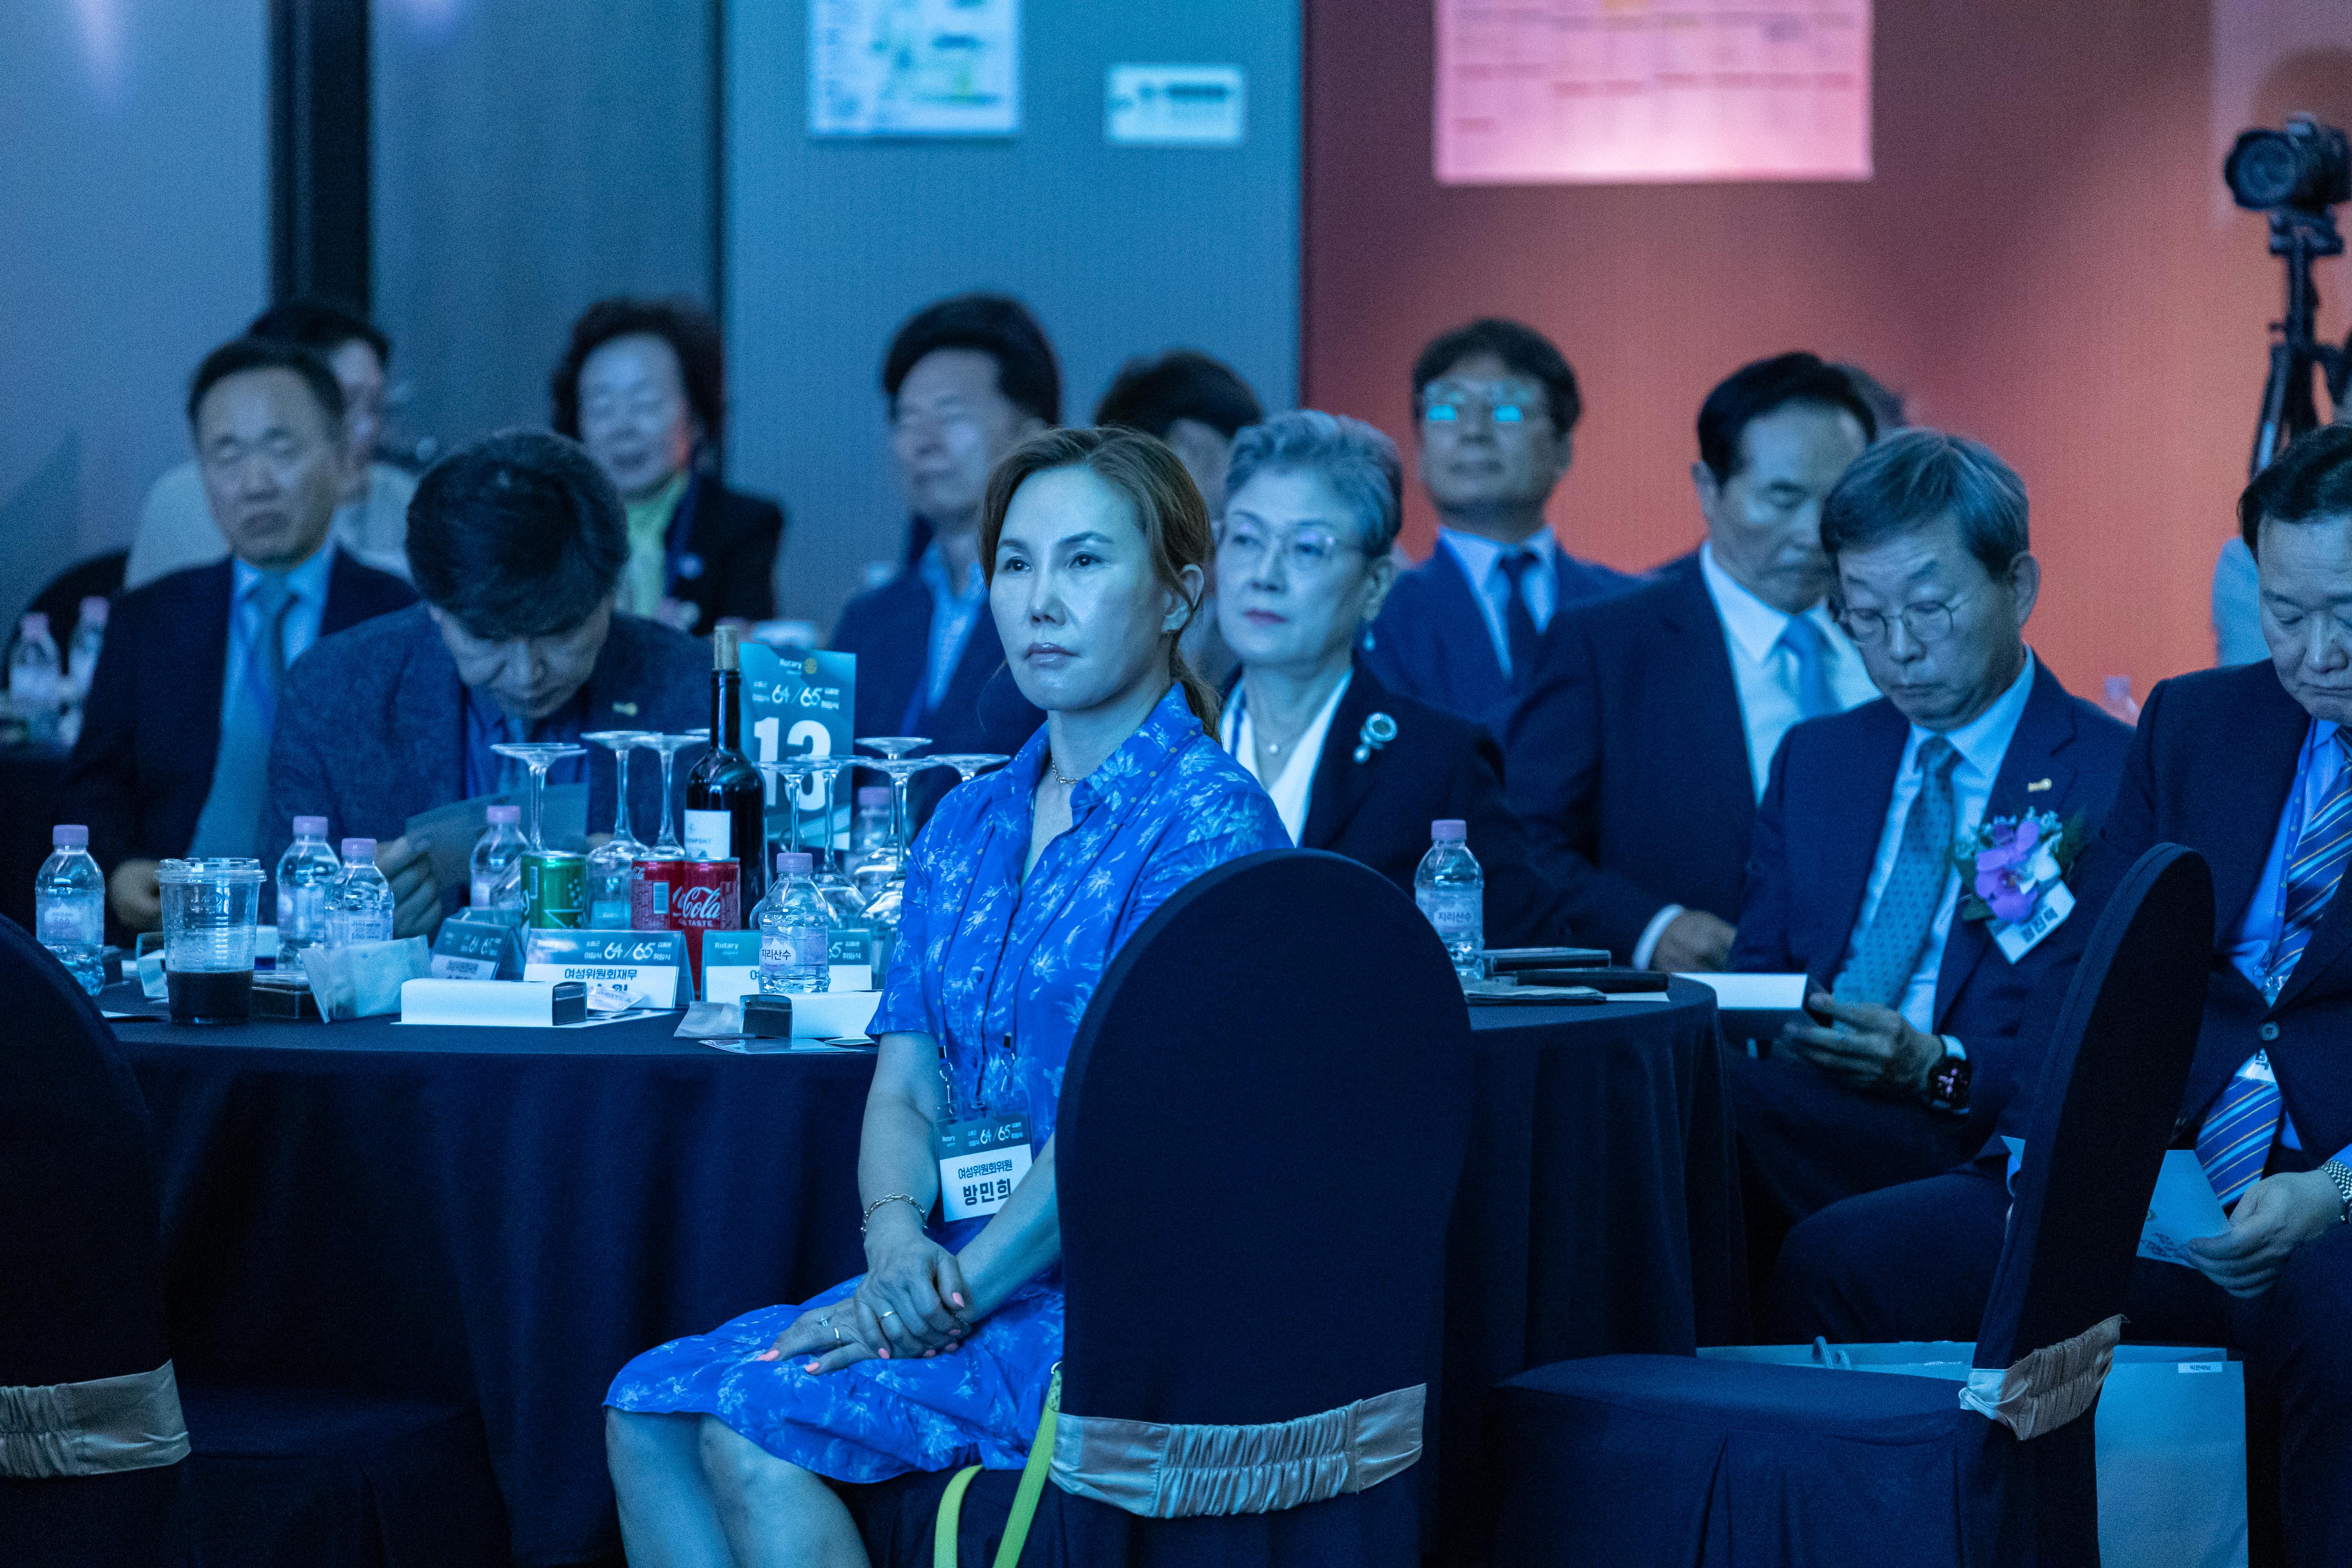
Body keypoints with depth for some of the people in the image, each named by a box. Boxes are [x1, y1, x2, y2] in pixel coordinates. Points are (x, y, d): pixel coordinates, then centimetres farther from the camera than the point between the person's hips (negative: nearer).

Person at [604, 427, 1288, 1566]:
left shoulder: (1211, 822, -10)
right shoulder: (969, 824, 16)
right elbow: (906, 1089, 12)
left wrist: (963, 1290, -19)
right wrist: (897, 1236, -10)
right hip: (962, 1270, 8)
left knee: (759, 1422, -24)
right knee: (650, 1408, -12)